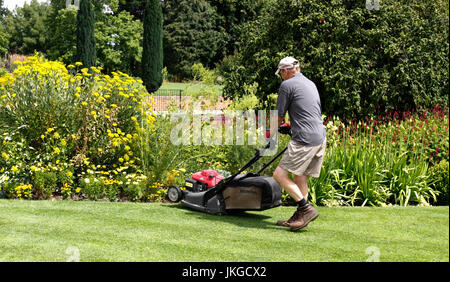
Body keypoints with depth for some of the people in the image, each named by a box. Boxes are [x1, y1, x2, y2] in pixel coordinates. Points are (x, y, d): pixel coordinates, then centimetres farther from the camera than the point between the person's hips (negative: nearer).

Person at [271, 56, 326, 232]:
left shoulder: (287, 85, -3)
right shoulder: (311, 84, 22)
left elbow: (279, 116, 2)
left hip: (305, 140, -9)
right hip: (321, 137, 9)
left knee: (280, 174, -8)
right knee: (300, 177, 13)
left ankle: (306, 209, -10)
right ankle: (299, 218, 15)